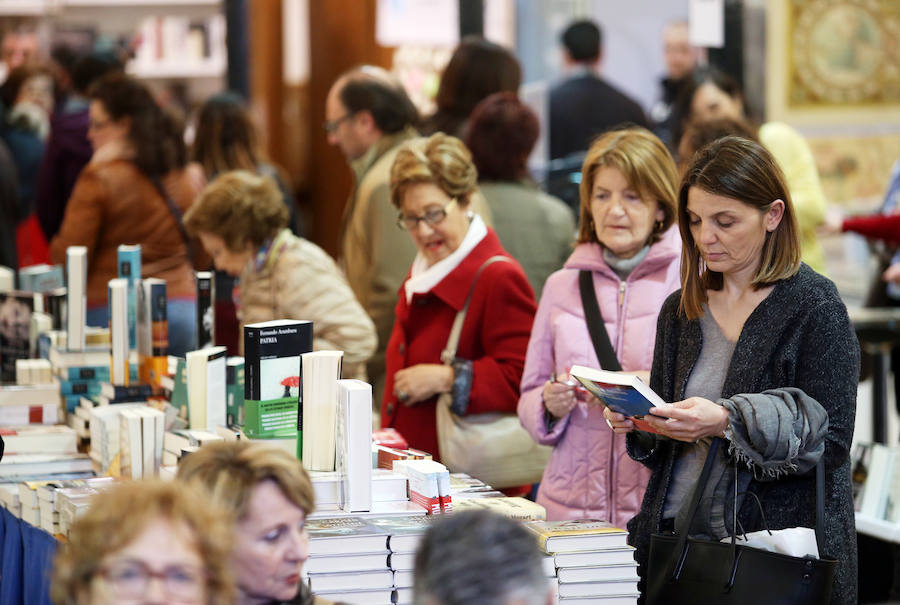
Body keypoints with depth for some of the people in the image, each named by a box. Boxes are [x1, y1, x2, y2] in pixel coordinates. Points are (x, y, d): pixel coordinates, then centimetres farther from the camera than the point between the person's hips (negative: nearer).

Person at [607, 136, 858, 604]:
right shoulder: (681, 310, 12)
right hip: (676, 537, 5)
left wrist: (728, 422, -24)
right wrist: (636, 419, -4)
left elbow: (831, 439, -14)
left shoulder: (814, 305, -6)